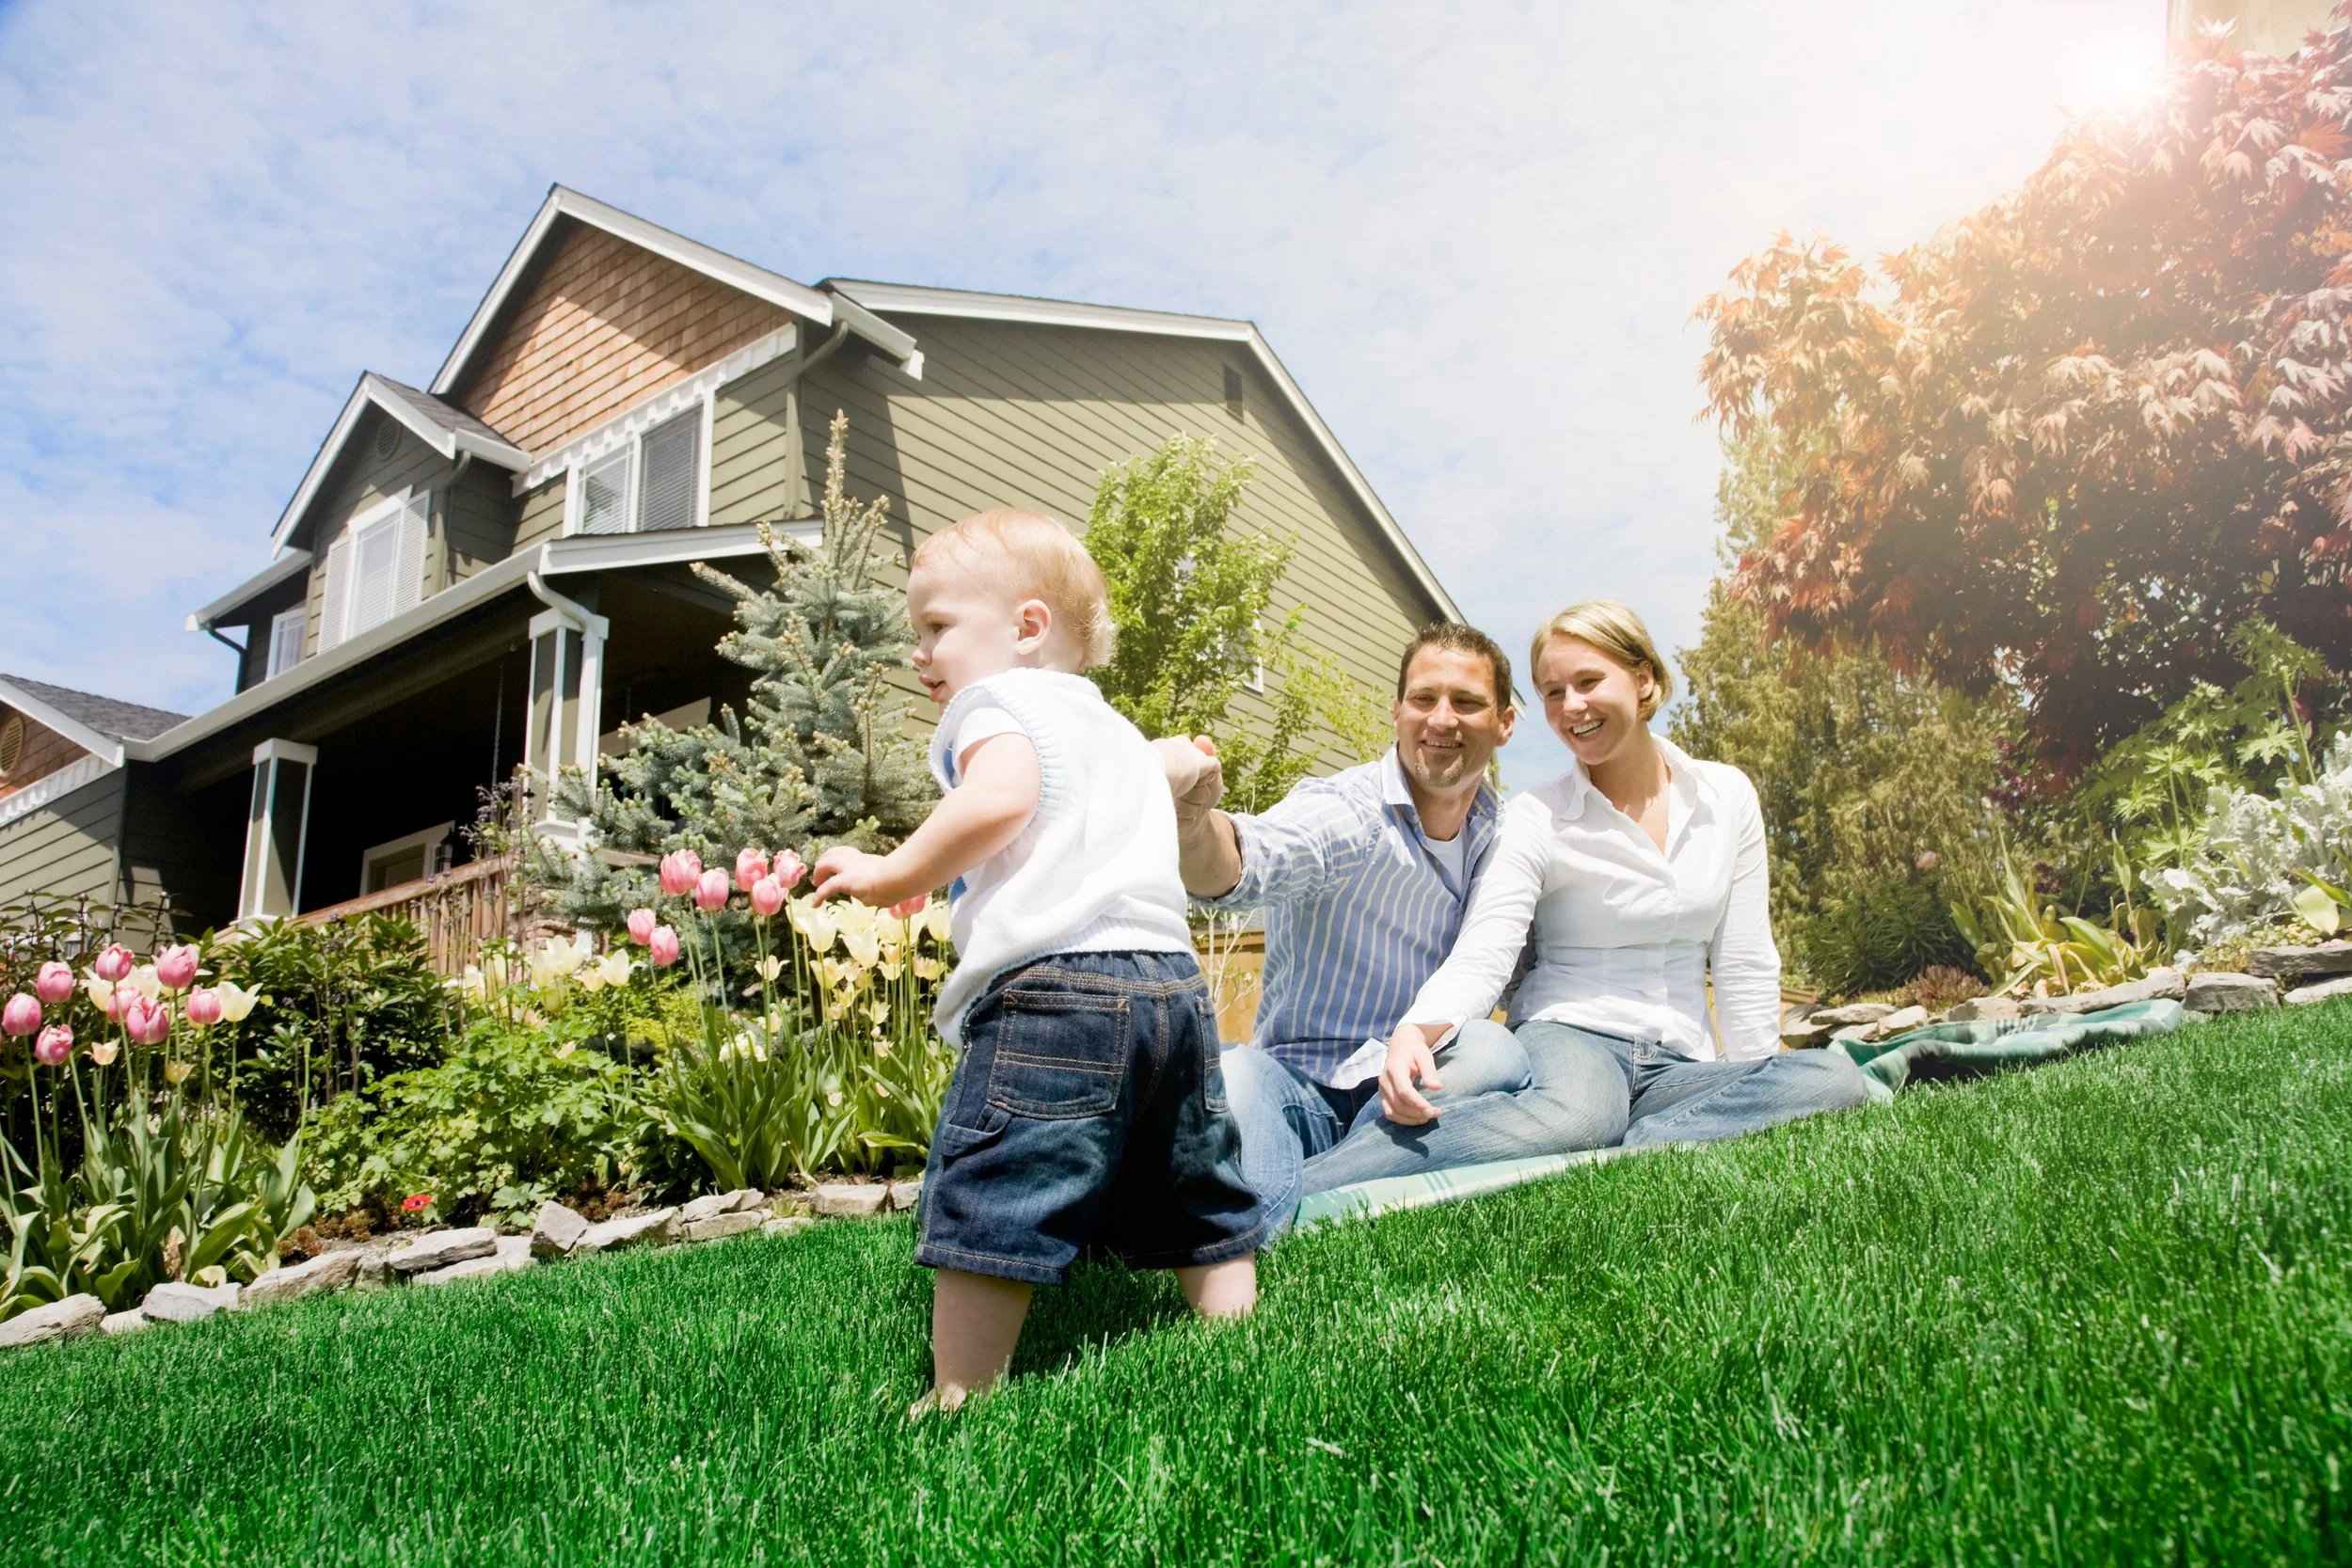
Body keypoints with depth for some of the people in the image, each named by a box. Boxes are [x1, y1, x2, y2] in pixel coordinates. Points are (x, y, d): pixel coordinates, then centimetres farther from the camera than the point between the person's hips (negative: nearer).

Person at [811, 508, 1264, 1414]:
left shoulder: (998, 703, 2)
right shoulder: (1117, 730, 28)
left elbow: (998, 797, -19)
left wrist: (894, 874, -9)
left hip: (1054, 987, -9)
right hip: (1174, 982, 9)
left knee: (986, 1201, -4)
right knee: (1195, 1201, 19)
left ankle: (959, 1404, -1)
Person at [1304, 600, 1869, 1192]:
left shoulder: (1728, 796, 8)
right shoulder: (1534, 819, -2)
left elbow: (1745, 966, 10)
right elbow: (1481, 957, -14)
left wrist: (1759, 1089, 5)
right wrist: (1418, 1030, -35)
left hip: (1681, 1061, 4)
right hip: (1566, 1036, -4)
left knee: (1835, 1076, -27)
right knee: (1582, 1109, -41)